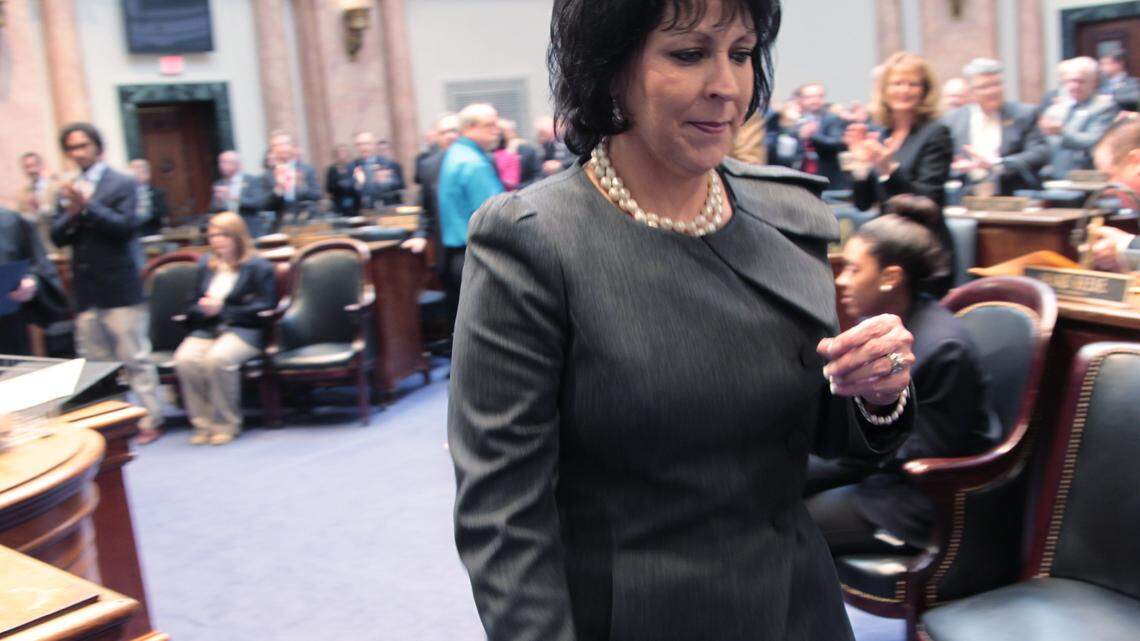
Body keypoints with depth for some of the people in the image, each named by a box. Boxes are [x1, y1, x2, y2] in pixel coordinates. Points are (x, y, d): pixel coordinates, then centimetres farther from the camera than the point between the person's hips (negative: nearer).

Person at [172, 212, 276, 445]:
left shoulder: (259, 267, 4)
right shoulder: (205, 265, 21)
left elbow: (264, 308, -6)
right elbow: (191, 306, 22)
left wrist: (223, 310, -11)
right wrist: (203, 308, -4)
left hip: (244, 330, -5)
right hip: (206, 329, 5)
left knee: (218, 358, -35)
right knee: (185, 359, -27)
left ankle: (226, 424, -18)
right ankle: (203, 423, -14)